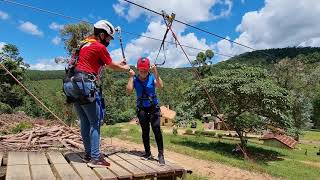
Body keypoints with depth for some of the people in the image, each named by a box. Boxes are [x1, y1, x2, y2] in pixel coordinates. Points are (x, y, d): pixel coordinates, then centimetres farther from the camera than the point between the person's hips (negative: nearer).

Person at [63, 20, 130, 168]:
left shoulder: (85, 44, 21)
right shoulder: (100, 47, -5)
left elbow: (103, 64, 28)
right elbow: (112, 66, 6)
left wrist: (118, 64, 35)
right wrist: (125, 68, 25)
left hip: (72, 85, 9)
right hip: (85, 85, -9)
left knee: (85, 121, 13)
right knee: (95, 122, -3)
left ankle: (88, 154, 20)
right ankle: (95, 158, -2)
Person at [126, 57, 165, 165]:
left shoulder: (152, 77, -5)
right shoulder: (135, 79, -1)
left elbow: (160, 86, -21)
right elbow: (129, 91, -16)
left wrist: (156, 73, -25)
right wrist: (131, 77, -14)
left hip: (153, 107, -1)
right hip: (141, 109, 2)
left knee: (156, 129, -14)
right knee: (145, 131, 5)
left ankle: (160, 154, -7)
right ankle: (147, 153, 20)